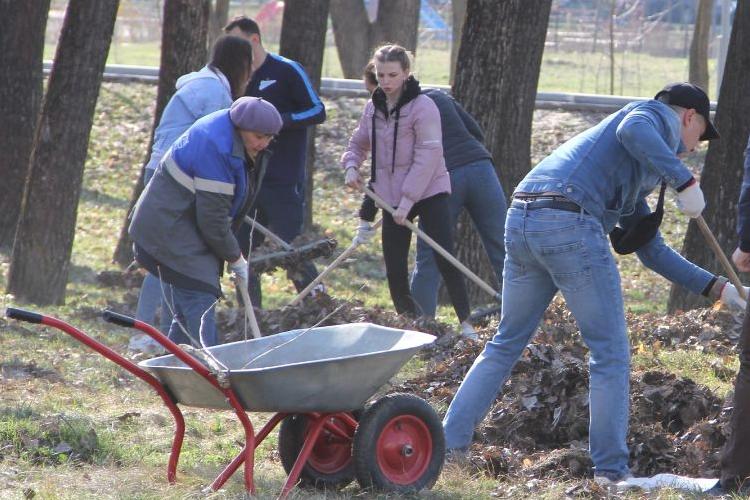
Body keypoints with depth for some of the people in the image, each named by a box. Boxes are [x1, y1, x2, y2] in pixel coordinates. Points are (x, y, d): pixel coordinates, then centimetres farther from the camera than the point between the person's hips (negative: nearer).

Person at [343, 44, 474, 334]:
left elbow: (428, 157, -16)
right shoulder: (373, 108, 8)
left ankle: (465, 322, -10)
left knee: (445, 260, -13)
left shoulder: (423, 107, -13)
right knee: (394, 267, 2)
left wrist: (408, 200, -19)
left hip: (428, 192, -6)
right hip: (392, 197, 6)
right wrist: (351, 166, 0)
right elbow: (358, 143, 23)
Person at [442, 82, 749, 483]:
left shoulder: (636, 175, 36)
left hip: (521, 223, 9)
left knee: (507, 343, 21)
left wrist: (718, 288, 37)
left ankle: (449, 441, 19)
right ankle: (611, 471, 2)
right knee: (610, 353, 1)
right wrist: (685, 181, -17)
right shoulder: (659, 117, 11)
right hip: (570, 222, -9)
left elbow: (653, 251, 37)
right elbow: (633, 130, -15)